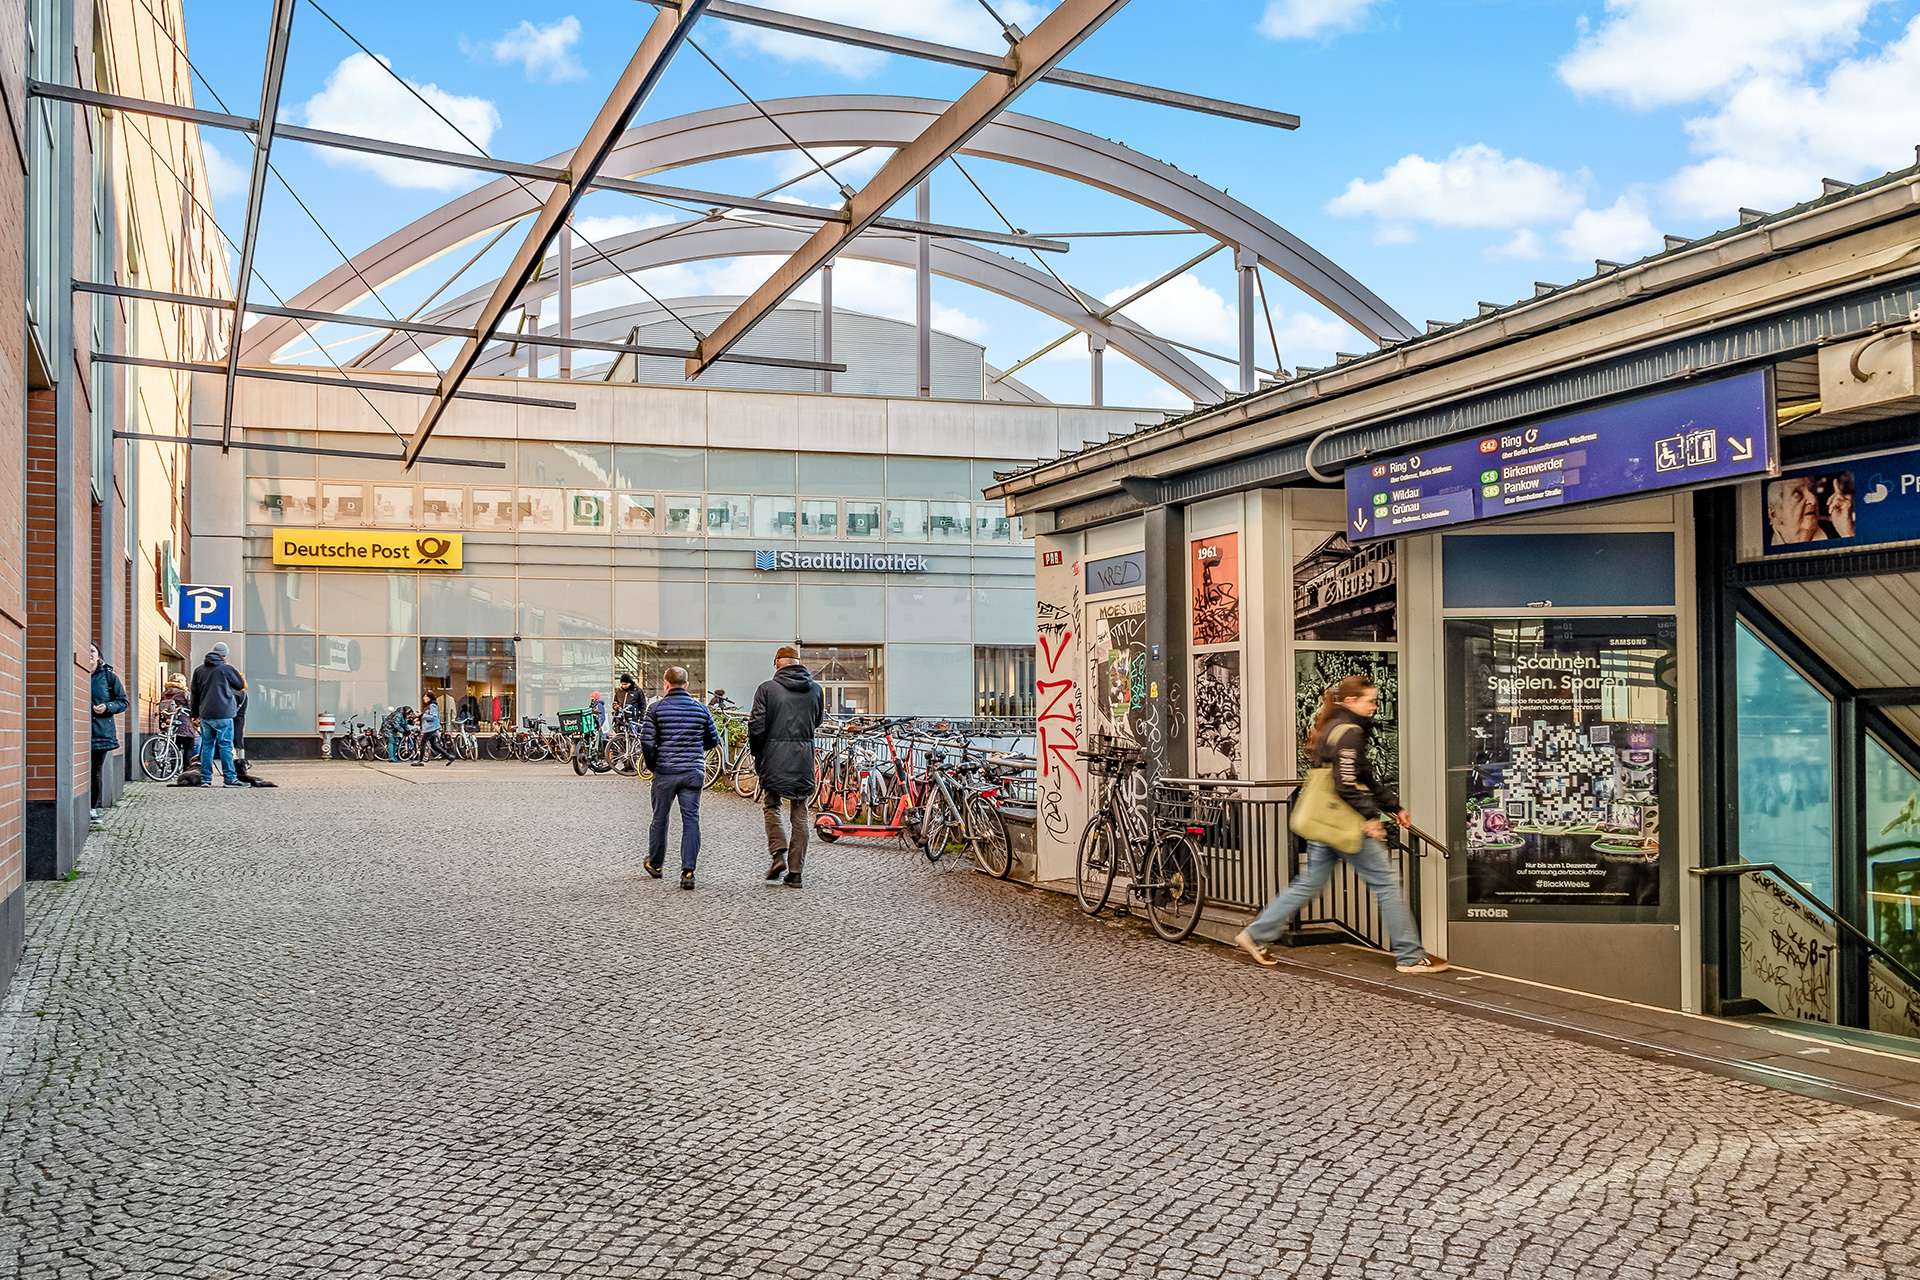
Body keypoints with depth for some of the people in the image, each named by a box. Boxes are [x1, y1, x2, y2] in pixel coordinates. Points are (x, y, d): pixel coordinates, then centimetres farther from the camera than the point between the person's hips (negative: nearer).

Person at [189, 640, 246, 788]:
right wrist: (243, 678, 29)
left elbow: (195, 693, 16)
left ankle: (205, 779, 9)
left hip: (205, 715, 5)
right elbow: (241, 685, 6)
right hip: (222, 715, -5)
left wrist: (195, 713, 24)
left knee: (206, 746, 10)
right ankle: (230, 778, -6)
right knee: (225, 746, -4)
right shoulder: (226, 669, -6)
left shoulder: (199, 670, 11)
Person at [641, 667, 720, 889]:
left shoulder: (657, 708, -4)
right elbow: (713, 740, 11)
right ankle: (688, 871, -9)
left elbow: (646, 741, -9)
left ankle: (655, 864, 31)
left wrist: (651, 764, 7)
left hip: (665, 772, -1)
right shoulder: (700, 708, 4)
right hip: (693, 772, 1)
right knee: (691, 820, 0)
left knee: (660, 818, 15)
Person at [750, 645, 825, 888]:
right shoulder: (815, 689, 3)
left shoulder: (767, 689, -6)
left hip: (774, 756, -2)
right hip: (804, 758, 3)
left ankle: (778, 854, -2)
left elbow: (757, 726, -8)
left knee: (771, 805, 14)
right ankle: (795, 870, 8)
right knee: (800, 813, 8)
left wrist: (756, 754, 6)